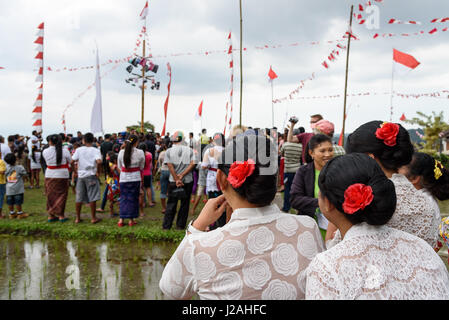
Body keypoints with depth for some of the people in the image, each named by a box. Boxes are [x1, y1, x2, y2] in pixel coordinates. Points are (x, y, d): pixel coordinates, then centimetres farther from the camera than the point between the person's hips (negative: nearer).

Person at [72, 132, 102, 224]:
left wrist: (75, 171, 9)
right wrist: (98, 172, -7)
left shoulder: (79, 150, 2)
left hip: (80, 175, 3)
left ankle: (78, 218, 16)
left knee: (79, 198, 10)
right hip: (91, 175, -3)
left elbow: (72, 161, -3)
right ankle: (93, 218, 7)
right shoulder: (95, 150, -5)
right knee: (92, 197, 3)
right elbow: (99, 161, -21)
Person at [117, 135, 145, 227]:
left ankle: (121, 219, 7)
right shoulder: (140, 153, -9)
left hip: (124, 178, 2)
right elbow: (141, 167, 2)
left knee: (123, 198, 10)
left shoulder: (121, 152, -3)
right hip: (135, 178, -2)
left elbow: (119, 166, 7)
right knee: (133, 198, 8)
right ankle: (131, 220, 12)